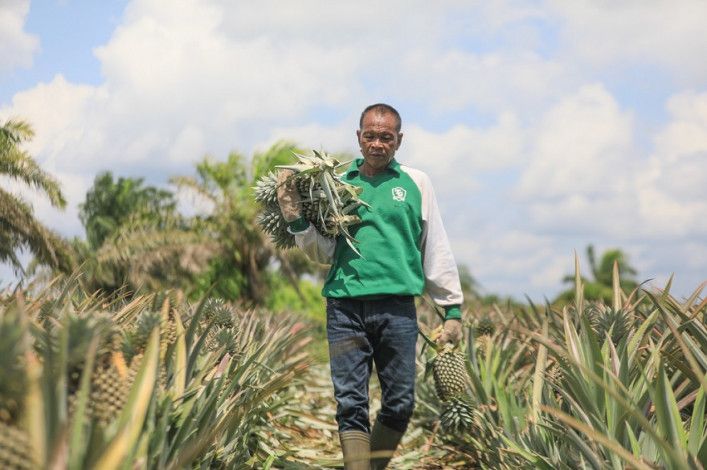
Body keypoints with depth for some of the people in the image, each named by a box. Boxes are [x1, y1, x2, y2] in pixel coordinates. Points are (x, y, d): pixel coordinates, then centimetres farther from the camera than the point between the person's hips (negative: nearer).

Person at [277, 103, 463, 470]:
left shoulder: (415, 183, 10)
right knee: (351, 403, -4)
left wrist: (452, 308, 8)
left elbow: (436, 248, 11)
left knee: (400, 404, 3)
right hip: (345, 306, 0)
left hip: (398, 308, 0)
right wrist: (296, 219, -7)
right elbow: (323, 253, 8)